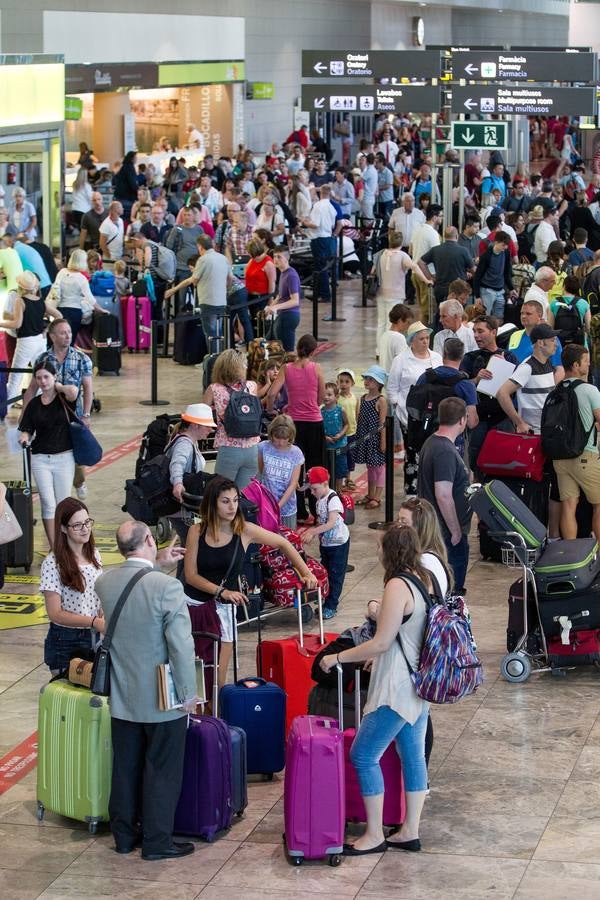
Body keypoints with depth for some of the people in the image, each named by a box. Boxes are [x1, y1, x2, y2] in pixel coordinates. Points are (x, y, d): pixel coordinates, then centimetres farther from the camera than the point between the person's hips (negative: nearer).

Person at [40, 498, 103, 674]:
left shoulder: (94, 555, 3)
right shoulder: (52, 564, -16)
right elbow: (55, 614, -17)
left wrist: (105, 620, -9)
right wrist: (94, 622, -25)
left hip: (94, 638, 5)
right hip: (65, 644, -5)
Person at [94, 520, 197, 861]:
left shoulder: (105, 583, -4)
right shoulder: (167, 586, -22)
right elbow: (182, 646, -21)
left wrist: (156, 564, 21)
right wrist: (188, 693, -12)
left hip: (122, 696, 5)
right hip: (162, 699, -5)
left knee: (125, 767, 17)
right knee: (162, 770, 7)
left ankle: (124, 835, 26)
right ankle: (157, 842, 13)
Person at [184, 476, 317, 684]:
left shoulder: (244, 531, -3)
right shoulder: (197, 532, -3)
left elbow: (283, 544, 9)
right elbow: (191, 575, -5)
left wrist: (306, 573, 0)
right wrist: (221, 591, -19)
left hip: (222, 607, 0)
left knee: (217, 682, -3)